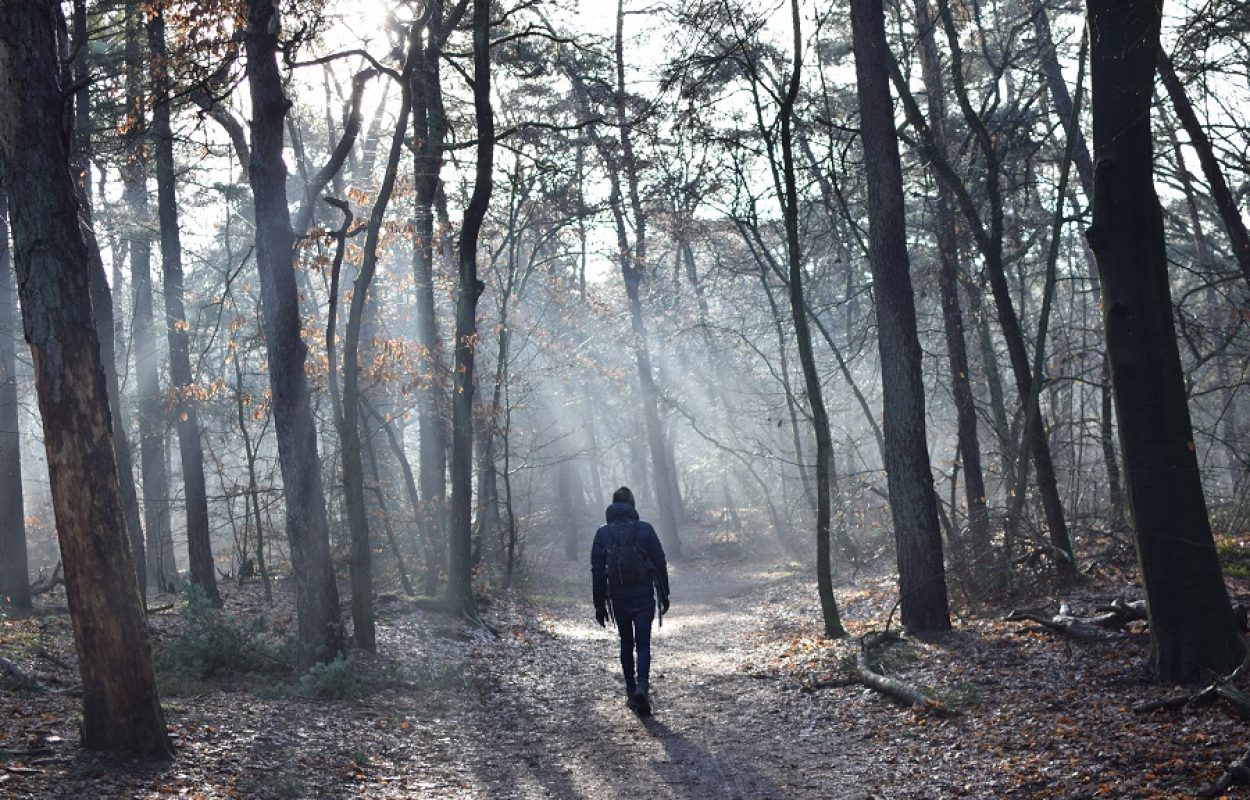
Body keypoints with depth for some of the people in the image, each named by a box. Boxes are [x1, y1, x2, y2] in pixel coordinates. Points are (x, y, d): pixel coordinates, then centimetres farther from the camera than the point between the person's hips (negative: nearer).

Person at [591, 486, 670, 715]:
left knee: (626, 643, 17)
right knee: (643, 644, 2)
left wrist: (599, 605, 6)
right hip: (644, 596, -1)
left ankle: (631, 691, 17)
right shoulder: (645, 529, -4)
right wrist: (664, 595, 8)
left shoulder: (603, 534, 0)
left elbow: (597, 571, 0)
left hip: (618, 599, 2)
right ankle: (641, 686, -21)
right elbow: (660, 564, -1)